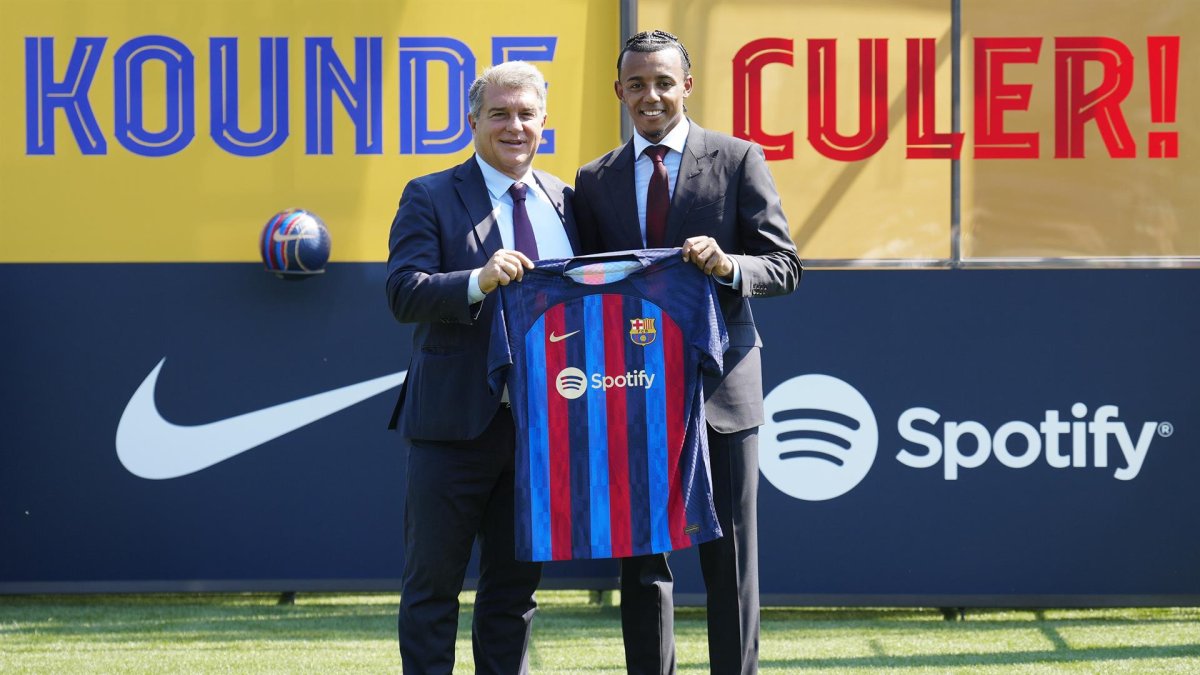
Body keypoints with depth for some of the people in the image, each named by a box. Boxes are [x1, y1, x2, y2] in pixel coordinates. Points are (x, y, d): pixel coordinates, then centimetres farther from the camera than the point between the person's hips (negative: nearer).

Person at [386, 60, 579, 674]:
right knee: (433, 584, 1)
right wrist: (479, 281, -31)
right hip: (456, 423, -4)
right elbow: (403, 293, -14)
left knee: (516, 585, 11)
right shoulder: (430, 198, -2)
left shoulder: (565, 202, 12)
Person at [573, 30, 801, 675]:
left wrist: (730, 266, -22)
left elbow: (784, 267, 0)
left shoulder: (738, 161, 2)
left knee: (730, 560, 1)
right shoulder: (595, 180, 11)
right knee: (640, 560, 5)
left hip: (720, 387, -3)